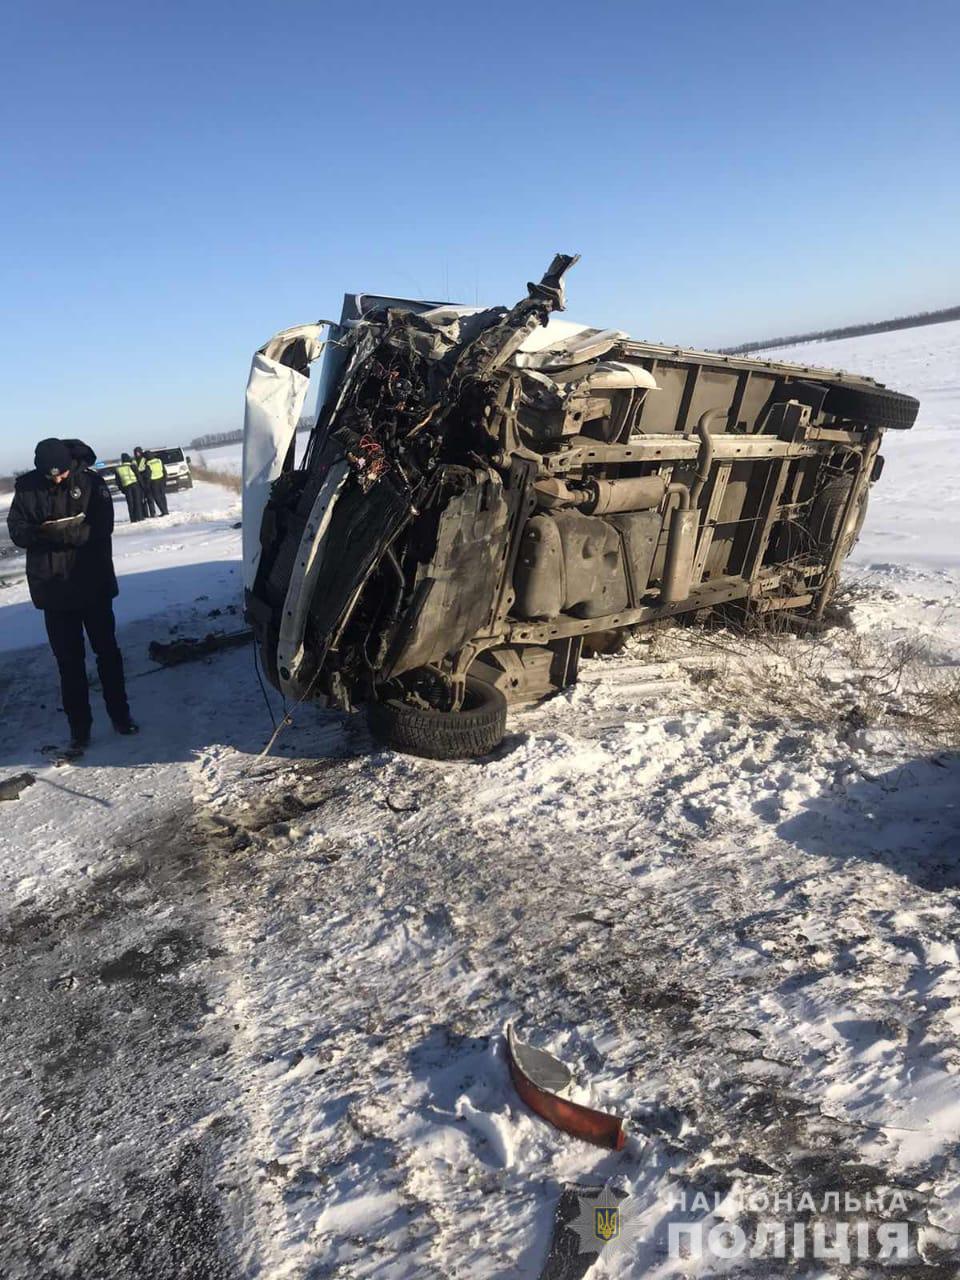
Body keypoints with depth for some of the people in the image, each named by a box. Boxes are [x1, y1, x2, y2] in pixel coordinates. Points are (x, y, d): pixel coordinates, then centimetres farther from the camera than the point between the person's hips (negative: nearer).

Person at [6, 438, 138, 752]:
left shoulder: (90, 481, -6)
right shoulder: (26, 487, -1)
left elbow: (103, 526, -13)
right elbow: (17, 530, -3)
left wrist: (67, 533, -29)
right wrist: (41, 533, -24)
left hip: (94, 584, -1)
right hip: (54, 588, 1)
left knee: (107, 651, 11)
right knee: (68, 660, 6)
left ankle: (120, 715, 26)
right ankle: (79, 728, 16)